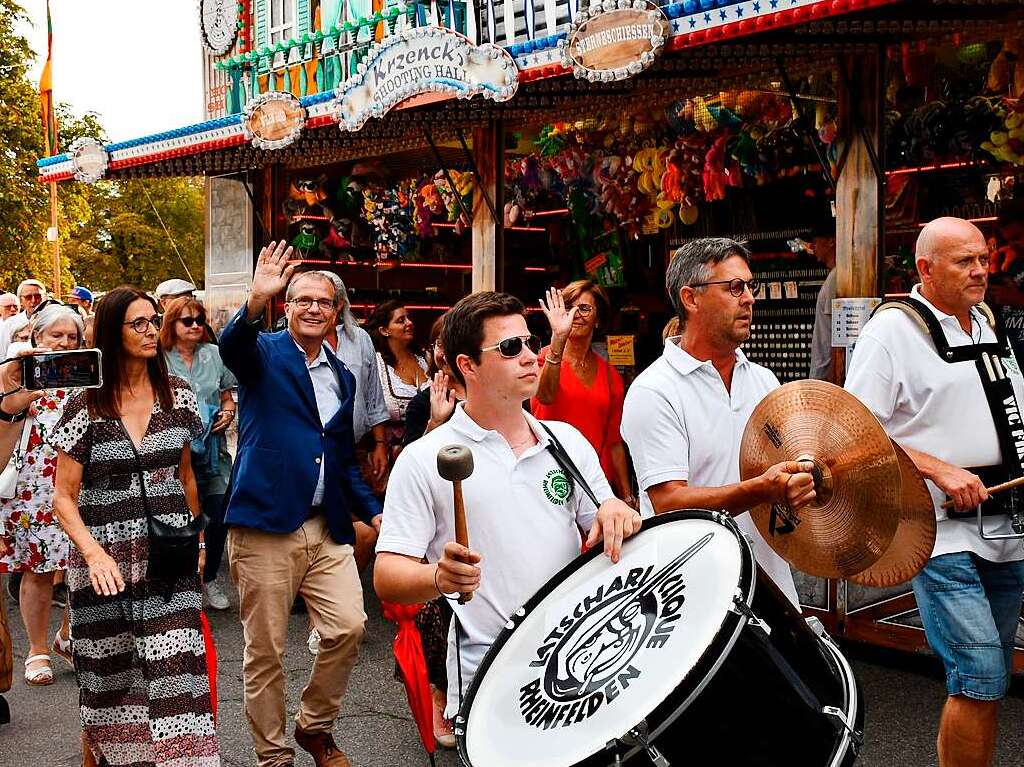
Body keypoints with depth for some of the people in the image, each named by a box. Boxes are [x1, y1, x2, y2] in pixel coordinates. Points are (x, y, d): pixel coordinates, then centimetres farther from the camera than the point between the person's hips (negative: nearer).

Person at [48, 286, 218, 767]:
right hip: (107, 562, -2)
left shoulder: (178, 396, 5)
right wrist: (93, 553, -19)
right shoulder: (84, 406, -5)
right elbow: (64, 498, -4)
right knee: (111, 679, 8)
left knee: (176, 671, -5)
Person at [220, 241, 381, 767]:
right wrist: (257, 300, -43)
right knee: (264, 651, 3)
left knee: (348, 628, -4)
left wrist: (372, 511, 12)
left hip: (327, 528, 5)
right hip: (265, 527, -4)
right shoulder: (264, 354, 1)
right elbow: (231, 346, -25)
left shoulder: (342, 377, 16)